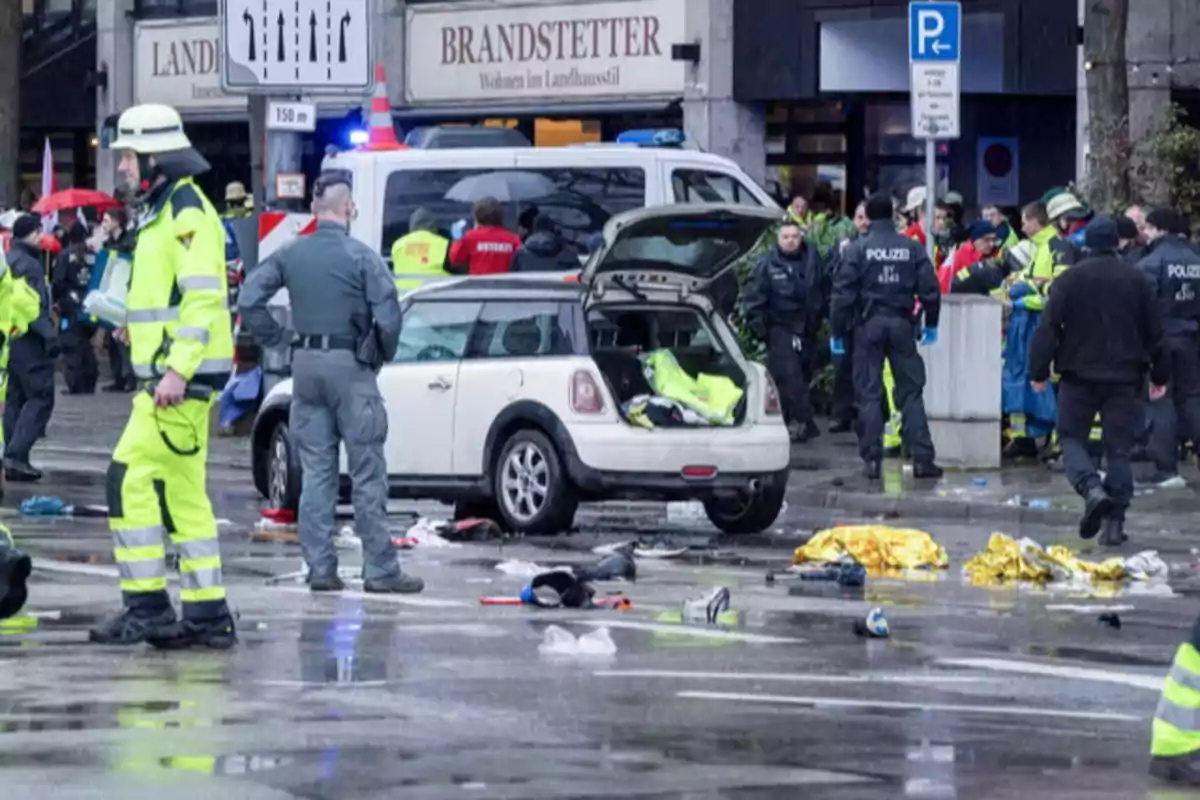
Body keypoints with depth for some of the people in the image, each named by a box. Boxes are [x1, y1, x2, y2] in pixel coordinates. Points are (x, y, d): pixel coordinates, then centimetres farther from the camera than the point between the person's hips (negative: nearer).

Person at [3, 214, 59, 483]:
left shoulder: (9, 261, 15)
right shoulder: (27, 264, -14)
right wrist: (49, 334, -23)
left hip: (10, 339, 10)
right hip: (28, 341, -10)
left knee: (15, 398, 13)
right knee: (40, 398, -7)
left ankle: (13, 460, 13)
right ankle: (16, 455, -16)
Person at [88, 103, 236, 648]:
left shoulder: (187, 212, -13)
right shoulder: (164, 211, 19)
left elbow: (203, 297, -21)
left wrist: (177, 369, -26)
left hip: (181, 377, -10)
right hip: (169, 374, 10)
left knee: (130, 480, -13)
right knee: (182, 494, 10)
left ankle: (146, 606, -11)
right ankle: (207, 616, 12)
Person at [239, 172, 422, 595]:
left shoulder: (290, 255, 4)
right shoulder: (361, 257, -10)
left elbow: (249, 301, 2)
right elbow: (387, 317, -14)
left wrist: (278, 341, 8)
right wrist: (385, 354, 4)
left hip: (305, 365, 5)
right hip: (350, 367, -5)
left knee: (316, 472, 9)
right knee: (367, 473, -1)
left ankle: (320, 568, 9)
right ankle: (380, 570, -1)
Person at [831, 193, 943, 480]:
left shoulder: (857, 249, -5)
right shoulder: (912, 248, 1)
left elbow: (843, 294, -8)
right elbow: (929, 289, 2)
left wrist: (836, 331, 0)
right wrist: (931, 324, 15)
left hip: (868, 326, -2)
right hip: (901, 324, 2)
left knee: (869, 394, 3)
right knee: (911, 392, 6)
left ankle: (872, 460, 0)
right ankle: (921, 458, 0)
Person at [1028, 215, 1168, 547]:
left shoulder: (1069, 280, -5)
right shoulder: (1137, 281, 3)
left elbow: (1048, 328, -7)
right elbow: (1155, 332, 9)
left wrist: (1038, 370, 2)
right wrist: (1159, 375, 18)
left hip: (1079, 376, -2)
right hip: (1124, 378, 2)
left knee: (1072, 438, 9)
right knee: (1119, 448, 6)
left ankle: (1092, 488, -20)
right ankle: (1115, 522, 1)